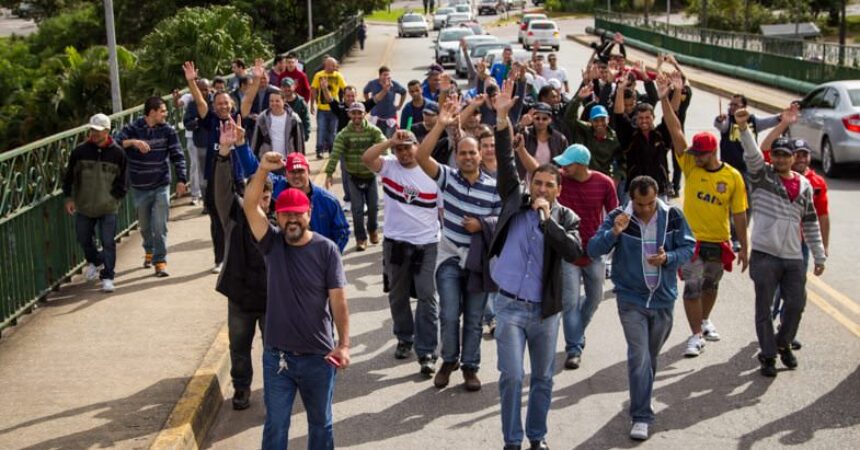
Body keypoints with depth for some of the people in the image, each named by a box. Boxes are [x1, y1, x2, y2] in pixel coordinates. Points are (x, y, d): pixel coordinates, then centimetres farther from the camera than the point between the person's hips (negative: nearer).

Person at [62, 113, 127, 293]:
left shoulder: (117, 153, -6)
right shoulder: (80, 151, -3)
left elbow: (122, 179, 4)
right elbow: (69, 176, 6)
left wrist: (116, 197, -2)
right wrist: (69, 198, 2)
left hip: (108, 207, -2)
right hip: (83, 206, 3)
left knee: (108, 243, -5)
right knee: (83, 238, 16)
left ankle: (107, 277, 5)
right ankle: (94, 261, 45)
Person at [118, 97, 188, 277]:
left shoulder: (167, 130, -3)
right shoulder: (132, 129, -7)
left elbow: (177, 156, -1)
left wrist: (181, 180, -9)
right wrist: (133, 142, -36)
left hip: (161, 187, 0)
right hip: (139, 188, 1)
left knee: (160, 226, -8)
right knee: (145, 226, 15)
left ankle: (160, 261, -1)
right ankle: (149, 251, 41)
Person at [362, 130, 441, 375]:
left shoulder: (432, 173, -4)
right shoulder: (389, 166, 0)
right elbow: (366, 158, -19)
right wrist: (390, 141, -23)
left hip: (427, 244, -2)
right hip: (395, 242, 2)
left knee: (427, 297, -4)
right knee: (398, 295, 16)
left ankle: (426, 352, 1)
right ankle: (405, 339, 35)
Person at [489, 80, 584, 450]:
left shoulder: (566, 218, 2)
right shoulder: (516, 200, 3)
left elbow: (574, 253, -15)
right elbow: (506, 162, -7)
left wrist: (547, 219, -19)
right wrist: (502, 118, -17)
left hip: (545, 311, 1)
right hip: (509, 306, -1)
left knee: (543, 378, 12)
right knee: (511, 377, -4)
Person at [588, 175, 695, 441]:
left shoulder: (673, 216, -6)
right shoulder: (618, 217, -11)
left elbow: (689, 247, -2)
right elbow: (593, 250, -14)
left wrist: (668, 258, -22)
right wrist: (614, 233, -31)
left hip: (663, 299, 3)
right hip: (631, 300, -3)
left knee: (651, 356, 18)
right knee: (639, 357, -9)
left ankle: (641, 401, 40)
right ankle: (641, 417, -3)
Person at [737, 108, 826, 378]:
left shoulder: (804, 185, 11)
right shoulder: (762, 176, 0)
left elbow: (811, 223, 17)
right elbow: (752, 156, -21)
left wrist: (819, 256, 17)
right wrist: (743, 128, -38)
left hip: (794, 257, 4)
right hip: (764, 254, -4)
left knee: (796, 304, 7)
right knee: (764, 307, 2)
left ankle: (783, 344, 31)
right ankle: (768, 355, 13)